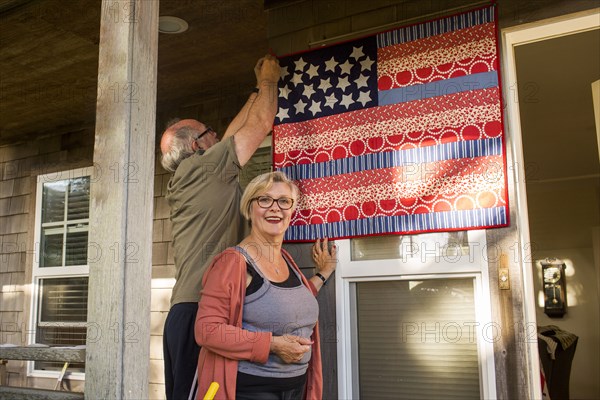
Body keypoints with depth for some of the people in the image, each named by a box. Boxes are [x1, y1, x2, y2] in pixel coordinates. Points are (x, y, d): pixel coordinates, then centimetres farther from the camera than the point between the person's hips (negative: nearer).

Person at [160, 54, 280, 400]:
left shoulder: (187, 181, 19)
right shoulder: (203, 168, -5)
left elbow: (235, 133, 28)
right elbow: (261, 123, 1)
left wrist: (260, 88, 36)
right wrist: (270, 79, 18)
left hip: (190, 310, 10)